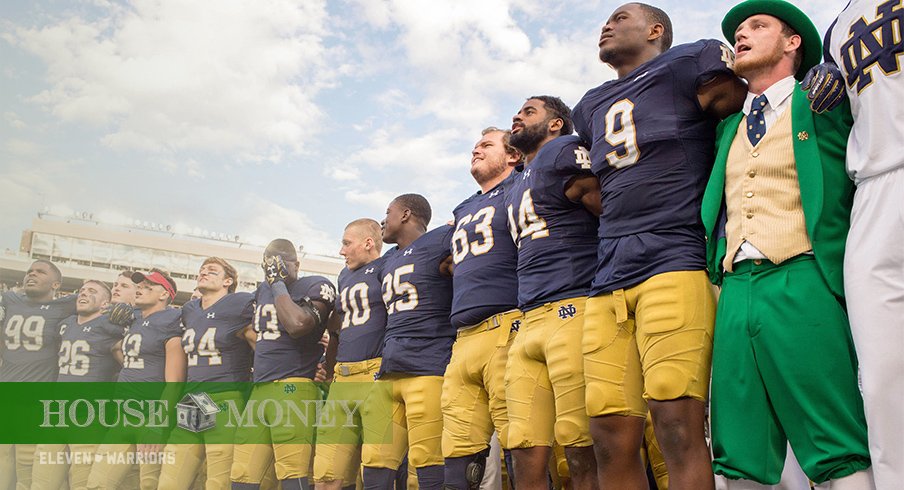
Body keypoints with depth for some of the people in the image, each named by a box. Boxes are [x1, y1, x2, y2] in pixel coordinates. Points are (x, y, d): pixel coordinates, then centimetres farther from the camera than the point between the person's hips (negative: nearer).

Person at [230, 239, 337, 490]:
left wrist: (278, 284, -9)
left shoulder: (315, 287, -2)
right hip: (259, 390, 8)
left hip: (293, 388, -8)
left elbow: (297, 324, -19)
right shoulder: (263, 290, 23)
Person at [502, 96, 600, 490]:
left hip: (572, 310, -8)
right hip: (528, 324, 8)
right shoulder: (513, 186, 28)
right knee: (526, 457, 5)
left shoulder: (565, 152, 2)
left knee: (583, 455, -8)